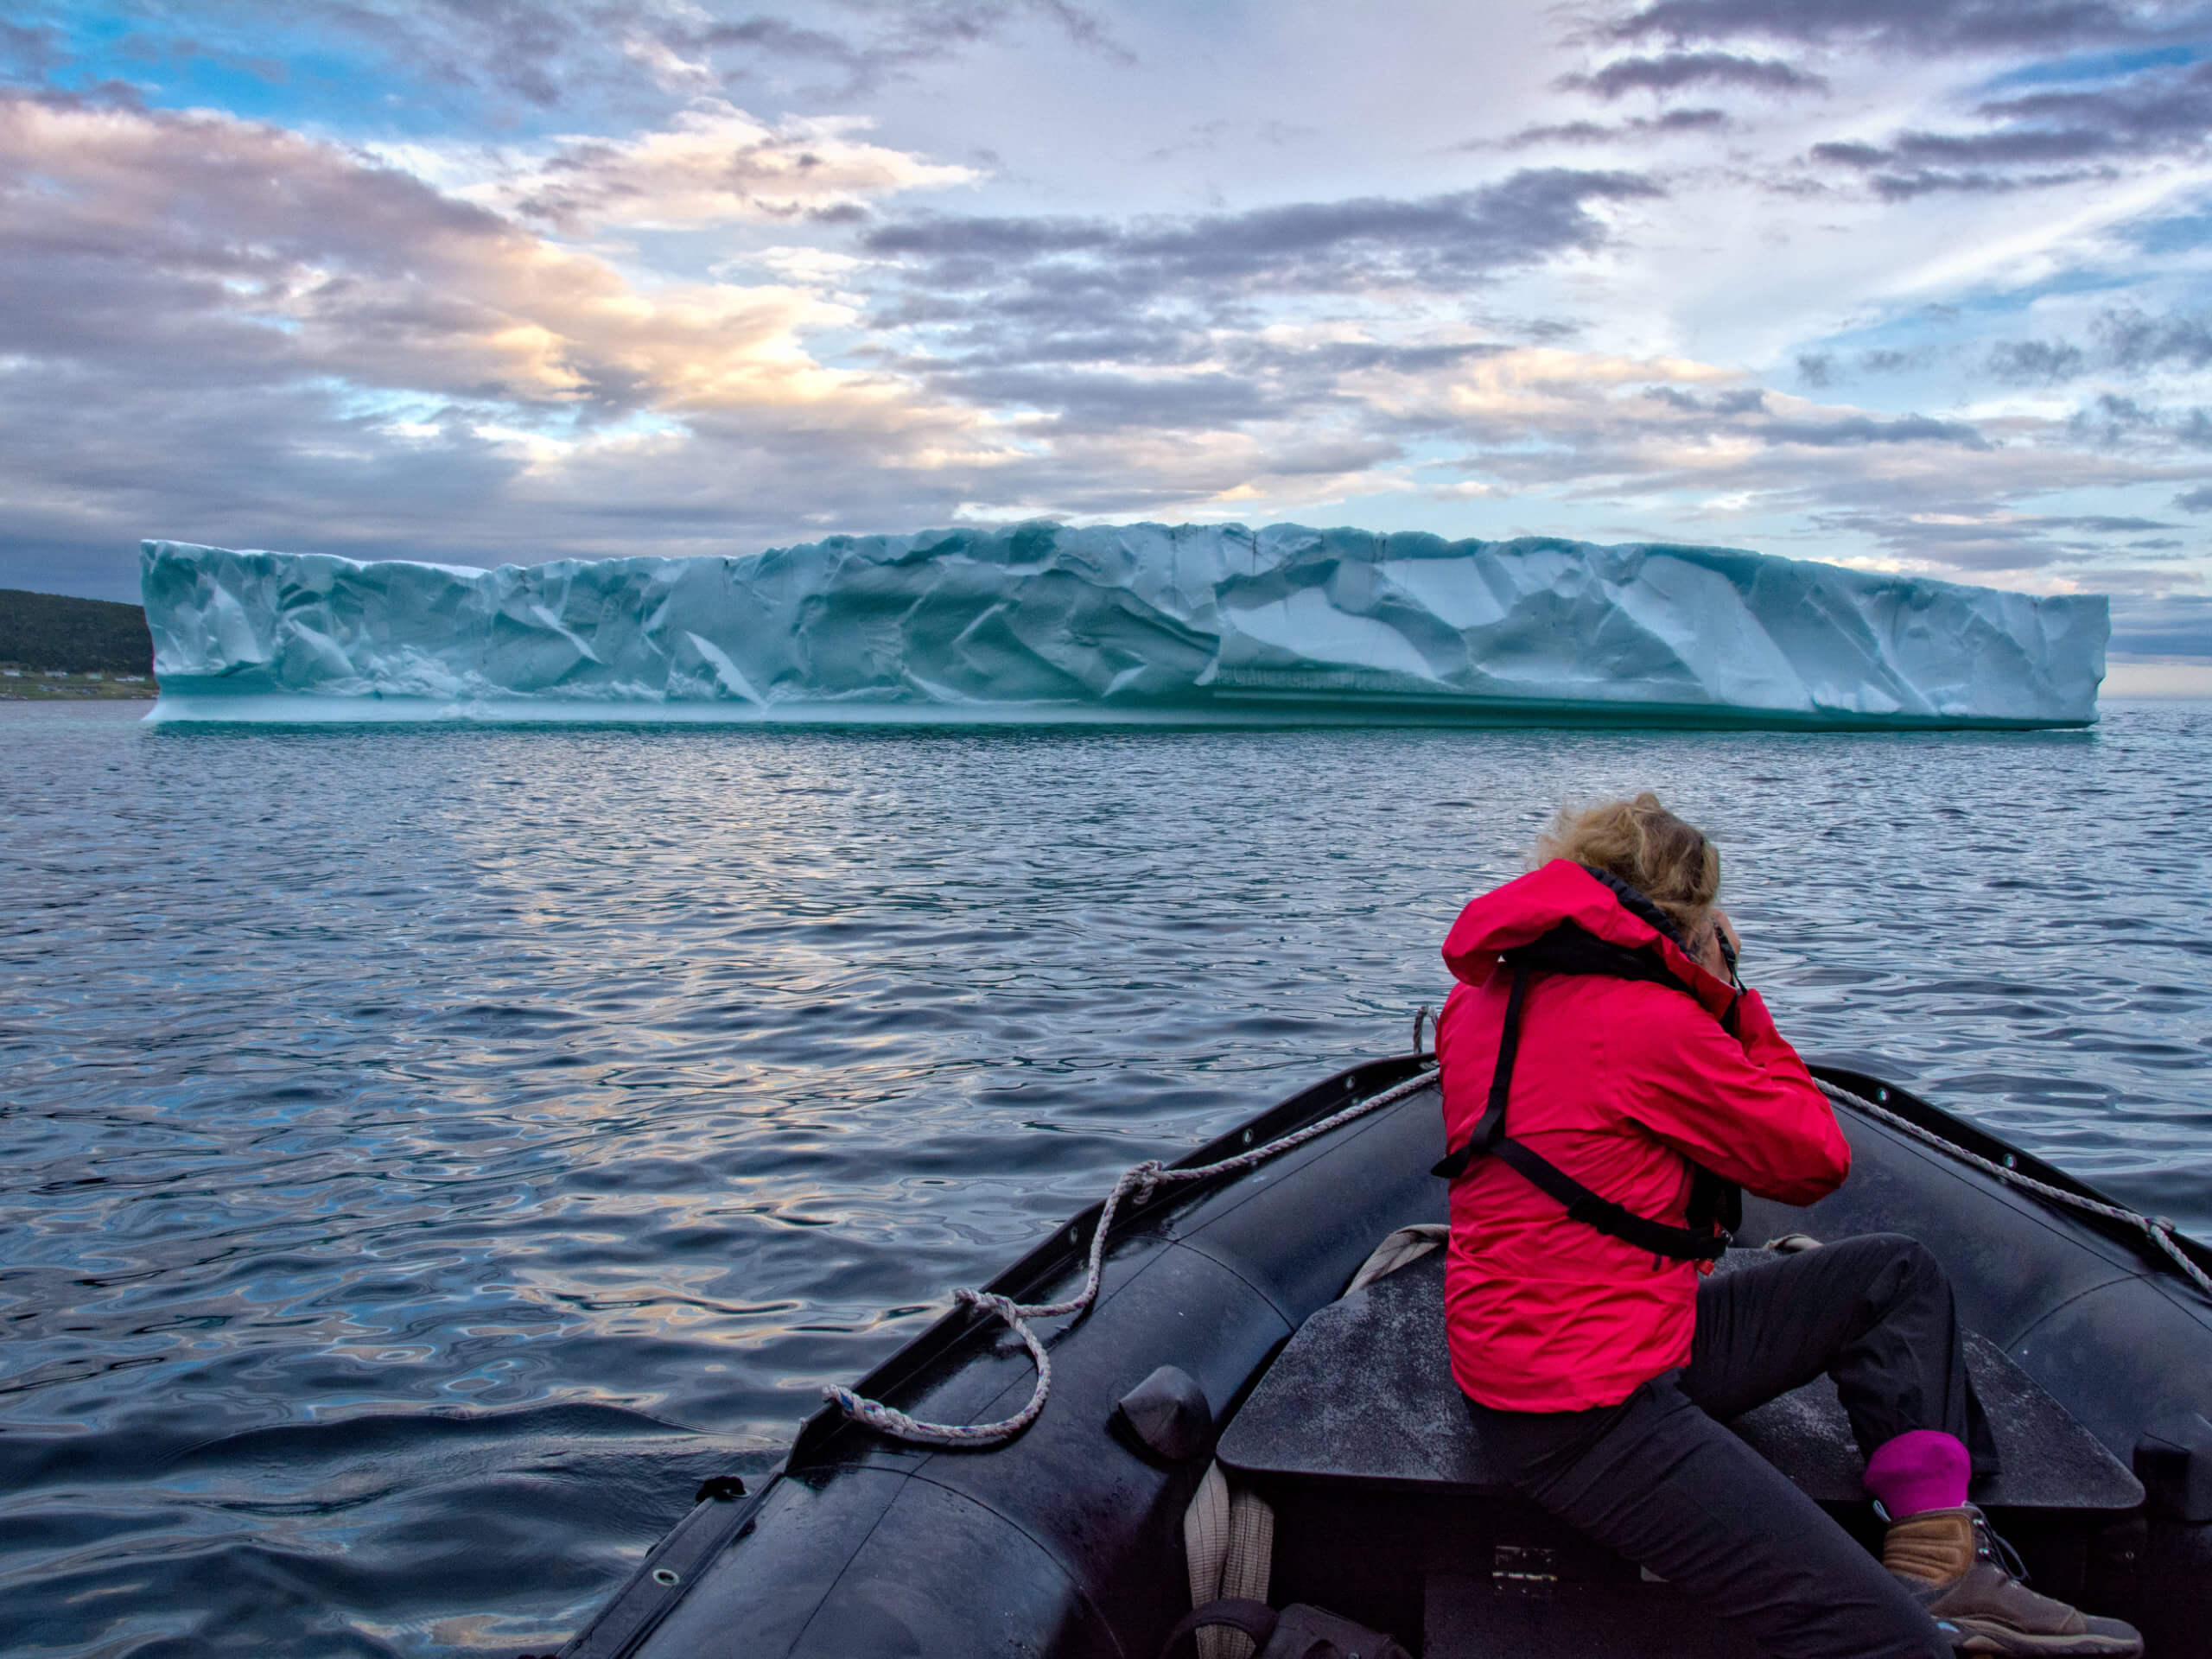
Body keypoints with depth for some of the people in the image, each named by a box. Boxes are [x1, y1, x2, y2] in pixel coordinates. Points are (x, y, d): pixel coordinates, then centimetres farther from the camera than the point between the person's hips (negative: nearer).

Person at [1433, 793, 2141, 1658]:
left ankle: (1939, 1563, 6)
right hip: (1589, 1414, -10)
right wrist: (1733, 994, 4)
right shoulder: (1648, 1021, -18)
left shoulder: (1484, 995, 9)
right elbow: (1818, 1160, -4)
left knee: (1897, 1275, 15)